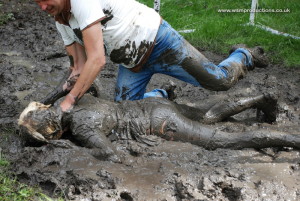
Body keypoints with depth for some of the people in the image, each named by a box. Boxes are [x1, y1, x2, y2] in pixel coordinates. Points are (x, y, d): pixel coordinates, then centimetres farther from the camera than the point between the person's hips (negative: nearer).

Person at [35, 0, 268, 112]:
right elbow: (79, 67, 3)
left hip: (158, 42, -8)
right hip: (132, 63, 8)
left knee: (220, 80, -3)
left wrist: (69, 101, -33)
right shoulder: (62, 23, 0)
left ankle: (244, 56, 31)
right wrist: (62, 92, -14)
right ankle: (162, 96, 31)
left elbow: (97, 60, -34)